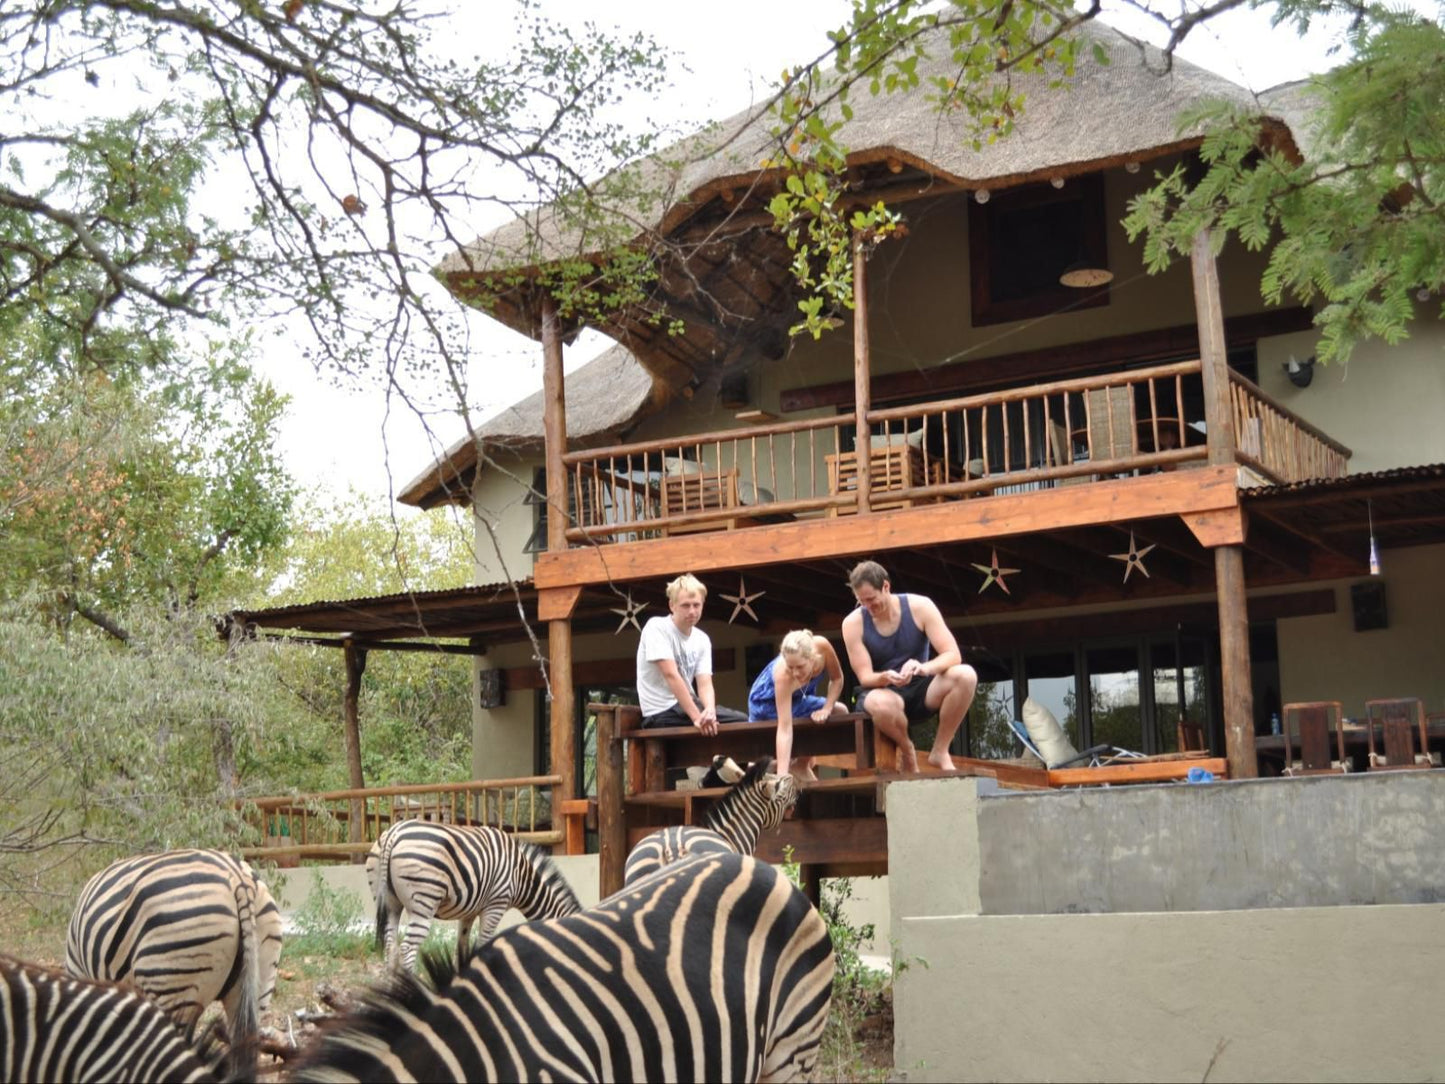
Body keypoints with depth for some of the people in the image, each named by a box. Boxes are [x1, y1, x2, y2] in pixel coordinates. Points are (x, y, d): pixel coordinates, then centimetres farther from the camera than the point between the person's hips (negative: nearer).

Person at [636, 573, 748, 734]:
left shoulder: (702, 639, 7)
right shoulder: (656, 627, -12)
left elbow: (705, 683, -4)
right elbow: (671, 675, -21)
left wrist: (709, 711, -27)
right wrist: (697, 718, -28)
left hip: (687, 705, 7)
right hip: (662, 714, -7)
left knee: (741, 721, -4)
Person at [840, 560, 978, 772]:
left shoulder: (920, 607, -9)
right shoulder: (853, 623, -9)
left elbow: (953, 655, -15)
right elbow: (865, 677, -11)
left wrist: (924, 668, -36)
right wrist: (886, 677, -35)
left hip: (921, 691, 2)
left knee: (965, 675, -30)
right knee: (880, 704, -41)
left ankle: (940, 751, -14)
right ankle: (907, 752, -8)